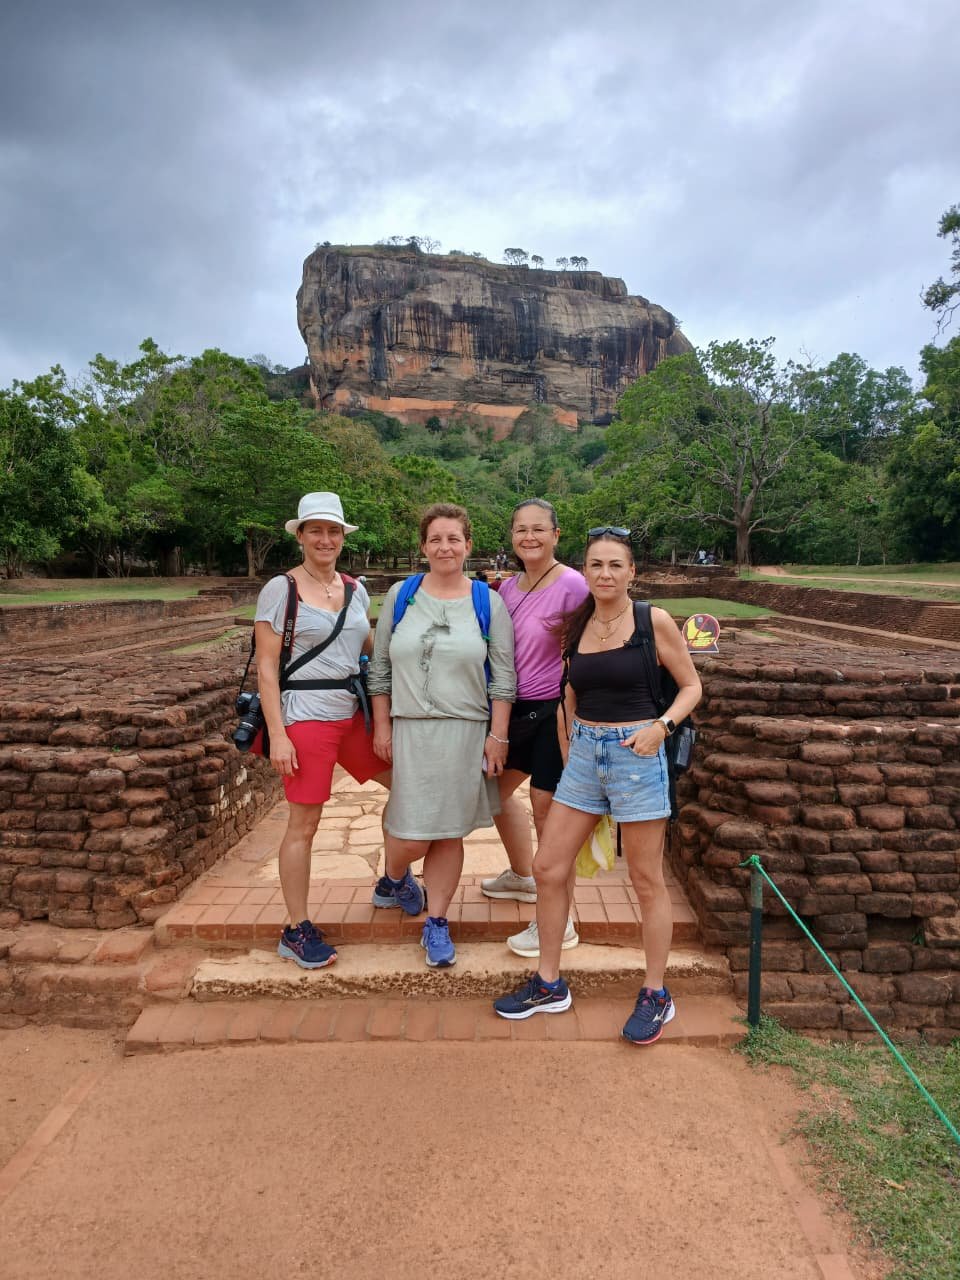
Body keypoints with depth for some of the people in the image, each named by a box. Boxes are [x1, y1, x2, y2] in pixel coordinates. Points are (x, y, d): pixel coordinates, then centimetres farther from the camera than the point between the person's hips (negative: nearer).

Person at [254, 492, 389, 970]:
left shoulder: (355, 589, 9)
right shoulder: (280, 588, -7)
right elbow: (266, 666, -10)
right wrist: (277, 734, -15)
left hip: (353, 714, 6)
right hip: (306, 718, -6)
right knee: (304, 825, 1)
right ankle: (296, 931, 18)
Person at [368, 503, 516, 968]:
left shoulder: (488, 602, 2)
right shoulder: (400, 596, 4)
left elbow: (503, 676, 1)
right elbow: (380, 667, 7)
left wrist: (497, 736, -3)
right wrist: (381, 726, 4)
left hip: (466, 732, 0)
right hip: (410, 730, 0)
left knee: (448, 832, 7)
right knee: (412, 835, -1)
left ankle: (436, 924, 25)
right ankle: (393, 879, 35)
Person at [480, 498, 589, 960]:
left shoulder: (572, 585, -15)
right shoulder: (508, 588, 7)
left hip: (555, 710, -8)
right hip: (518, 708, 8)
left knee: (547, 808, -3)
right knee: (496, 787, 21)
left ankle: (558, 924, 14)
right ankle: (523, 876, 46)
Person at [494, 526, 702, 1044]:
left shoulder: (654, 621, -6)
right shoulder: (575, 626, 8)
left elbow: (691, 686, 1)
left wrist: (662, 725, -16)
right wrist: (568, 749, 10)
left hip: (636, 755, -5)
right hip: (583, 754, 5)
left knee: (646, 880, 6)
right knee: (548, 867, 6)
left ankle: (655, 996, 26)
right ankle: (549, 985, 24)